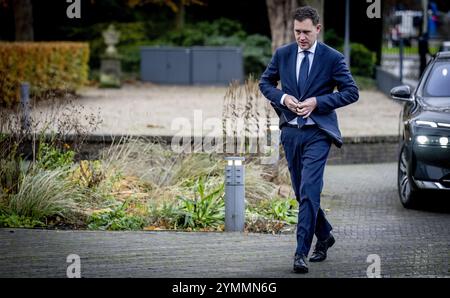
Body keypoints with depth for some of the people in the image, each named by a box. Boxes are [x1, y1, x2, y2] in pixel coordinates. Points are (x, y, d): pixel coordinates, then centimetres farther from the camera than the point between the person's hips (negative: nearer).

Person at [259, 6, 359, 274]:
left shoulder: (333, 58, -5)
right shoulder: (283, 54, 5)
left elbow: (352, 92, -3)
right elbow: (265, 83, 16)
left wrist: (317, 102, -14)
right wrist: (283, 98, -5)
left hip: (317, 133, -5)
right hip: (291, 132, 5)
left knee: (309, 191, -16)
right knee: (302, 192, 13)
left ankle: (302, 252, -18)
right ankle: (324, 235, 34)